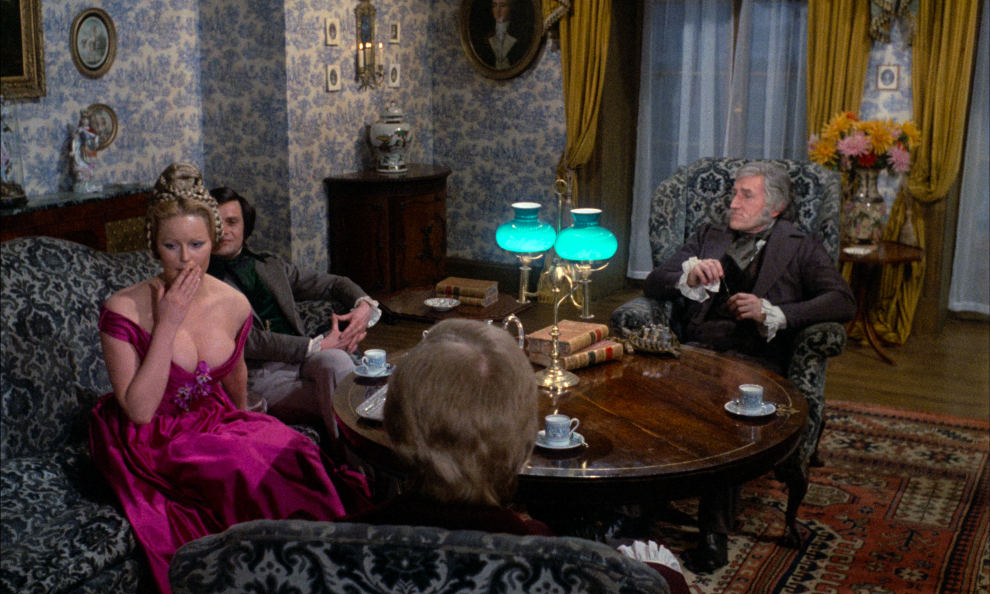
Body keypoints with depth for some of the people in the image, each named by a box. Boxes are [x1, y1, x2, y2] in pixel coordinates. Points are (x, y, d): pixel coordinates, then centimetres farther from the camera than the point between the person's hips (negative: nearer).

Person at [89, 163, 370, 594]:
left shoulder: (234, 305, -2)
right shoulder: (124, 311, -16)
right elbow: (139, 410, -20)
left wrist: (243, 421, 33)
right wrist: (168, 325, -24)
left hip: (216, 423, 5)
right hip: (153, 443, -4)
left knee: (292, 450, -25)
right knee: (249, 467, -30)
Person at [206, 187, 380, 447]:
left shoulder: (270, 265, 21)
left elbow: (333, 283, 25)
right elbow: (248, 341, -10)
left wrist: (364, 306, 1)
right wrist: (317, 346, -13)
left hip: (302, 358, 5)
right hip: (259, 375, -5)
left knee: (335, 359, -30)